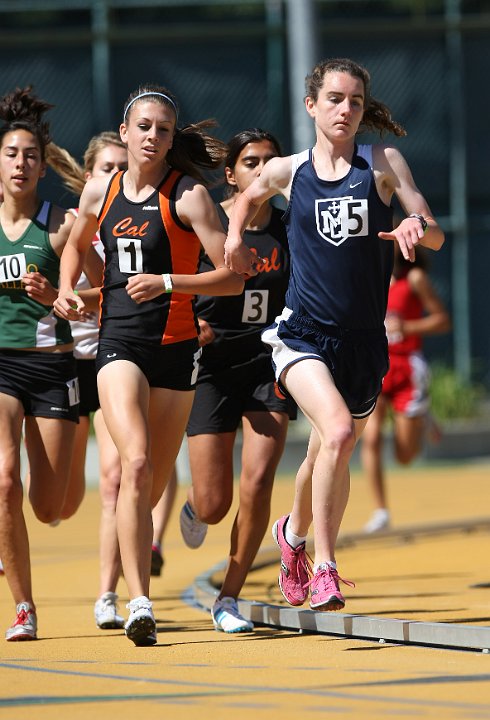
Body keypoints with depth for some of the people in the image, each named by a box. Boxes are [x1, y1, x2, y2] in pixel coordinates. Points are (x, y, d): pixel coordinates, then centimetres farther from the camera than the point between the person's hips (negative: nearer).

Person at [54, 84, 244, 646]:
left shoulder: (188, 195, -5)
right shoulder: (99, 191, 6)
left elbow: (232, 278, -10)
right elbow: (76, 245, 28)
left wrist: (167, 282, -21)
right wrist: (66, 291, 9)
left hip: (174, 346, -1)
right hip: (118, 342, 1)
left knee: (152, 485, 8)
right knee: (135, 463, -21)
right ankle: (139, 604, -25)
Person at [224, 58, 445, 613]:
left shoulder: (384, 164, 1)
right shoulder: (286, 172, 4)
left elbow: (436, 235, -2)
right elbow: (249, 196, 27)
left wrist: (417, 227, -24)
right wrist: (234, 235, 10)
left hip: (363, 339, 2)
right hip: (302, 333, -2)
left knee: (329, 452, 15)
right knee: (337, 430, -26)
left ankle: (295, 534, 47)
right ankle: (322, 567, -18)